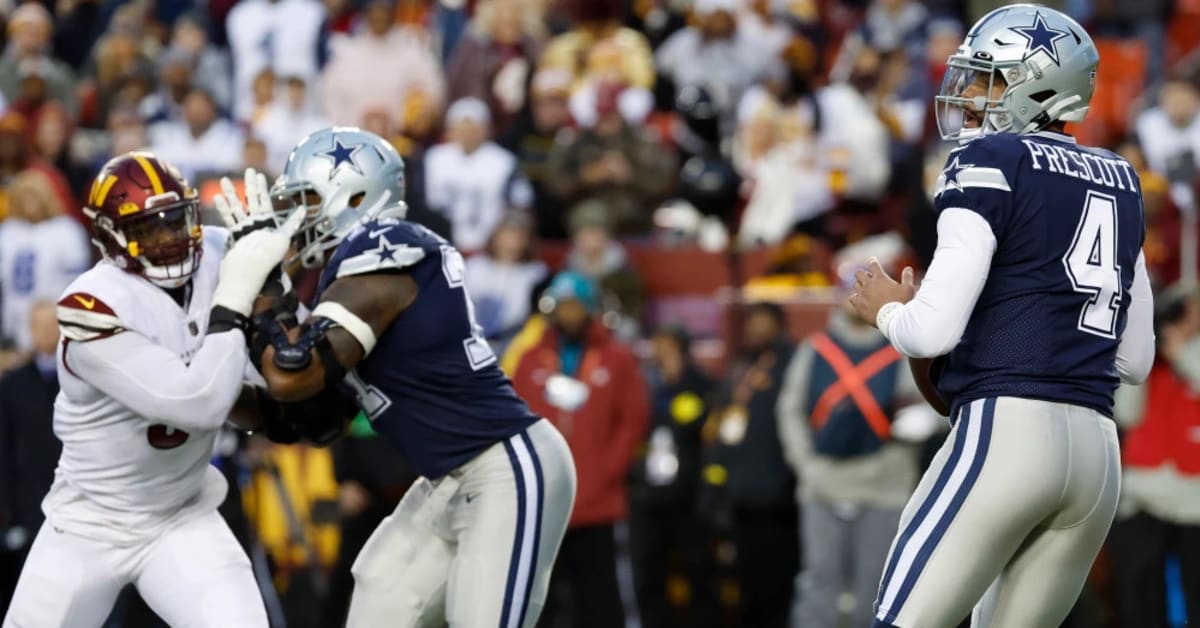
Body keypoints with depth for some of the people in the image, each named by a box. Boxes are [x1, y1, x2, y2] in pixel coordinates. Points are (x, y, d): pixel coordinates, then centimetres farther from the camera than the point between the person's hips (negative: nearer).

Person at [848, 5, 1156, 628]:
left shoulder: (991, 163, -3)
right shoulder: (1119, 183, 19)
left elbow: (934, 331, -10)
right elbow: (1134, 358, 22)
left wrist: (887, 310, 10)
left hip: (1007, 431, -8)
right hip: (1098, 453, 8)